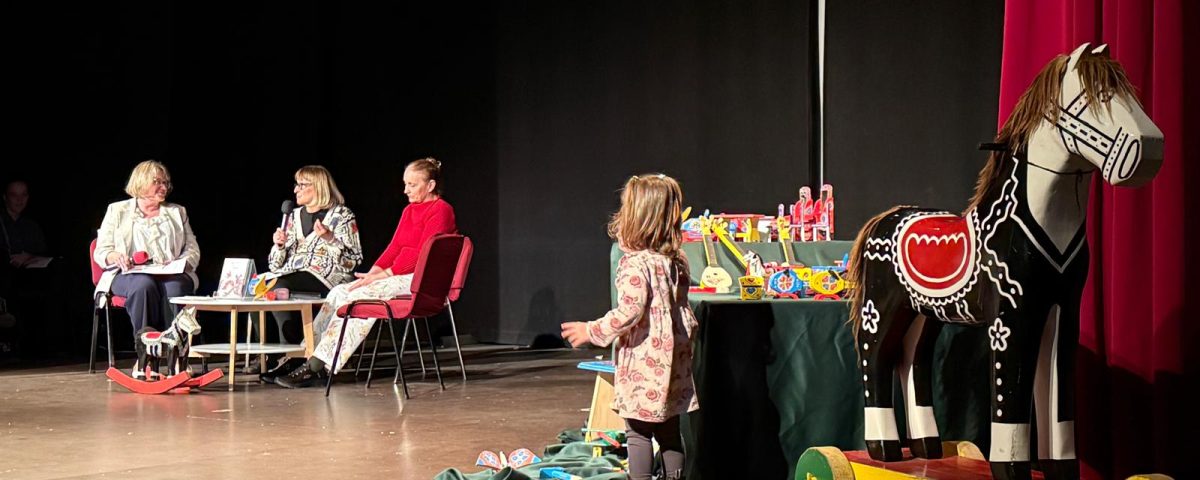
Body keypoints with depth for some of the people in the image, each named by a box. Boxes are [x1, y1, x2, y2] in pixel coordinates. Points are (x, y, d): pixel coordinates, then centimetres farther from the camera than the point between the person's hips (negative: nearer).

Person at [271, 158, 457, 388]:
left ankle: (319, 366, -26)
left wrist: (382, 275, -16)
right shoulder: (409, 211, 21)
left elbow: (422, 254, -15)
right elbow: (394, 247, 15)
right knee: (339, 292, -11)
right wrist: (372, 273, -3)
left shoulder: (441, 210, -7)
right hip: (398, 275, 9)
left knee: (359, 296, -25)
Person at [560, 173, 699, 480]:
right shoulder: (676, 262, 8)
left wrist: (591, 331, -12)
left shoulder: (634, 265, -16)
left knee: (638, 432, -1)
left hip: (643, 364, -8)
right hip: (671, 362, 8)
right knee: (669, 431, 13)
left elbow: (630, 312, -22)